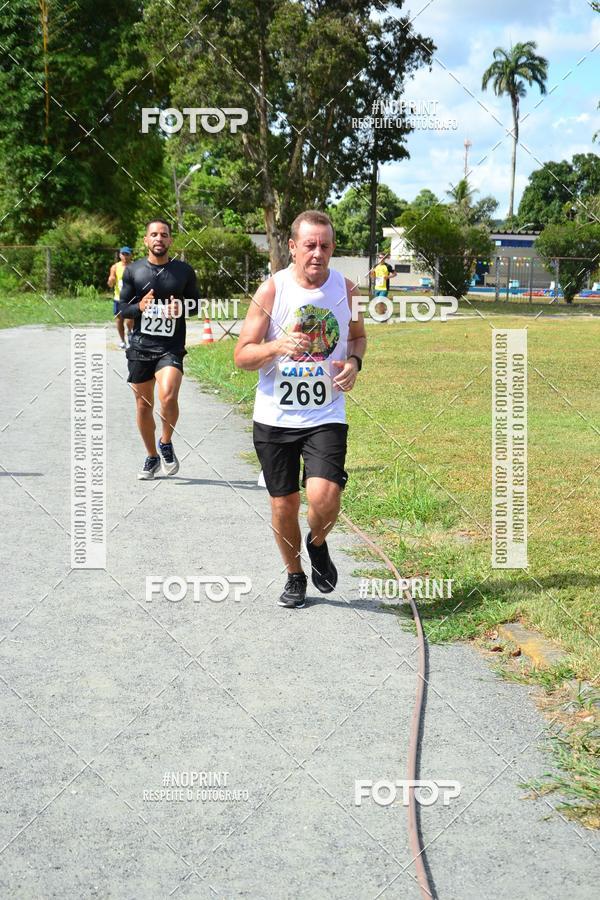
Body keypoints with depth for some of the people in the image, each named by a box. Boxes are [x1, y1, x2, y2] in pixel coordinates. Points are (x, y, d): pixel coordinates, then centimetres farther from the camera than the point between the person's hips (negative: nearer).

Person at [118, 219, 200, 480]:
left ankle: (166, 443, 4)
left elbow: (197, 303, 12)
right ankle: (152, 457, 28)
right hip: (140, 347, 2)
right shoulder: (133, 270, 5)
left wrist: (181, 309, -10)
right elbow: (122, 308, 7)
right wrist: (139, 306, -15)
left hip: (171, 347, -2)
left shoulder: (184, 271, 3)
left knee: (168, 397, -24)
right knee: (143, 405, 9)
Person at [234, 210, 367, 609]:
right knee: (284, 504, 8)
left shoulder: (346, 289, 0)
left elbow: (358, 336, 19)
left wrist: (354, 362, -3)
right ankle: (295, 576, 32)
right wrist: (278, 346, -27)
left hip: (325, 416, 0)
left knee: (324, 496, -18)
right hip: (275, 417, 0)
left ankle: (318, 545, 16)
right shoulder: (271, 291, -8)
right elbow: (242, 356, -7)